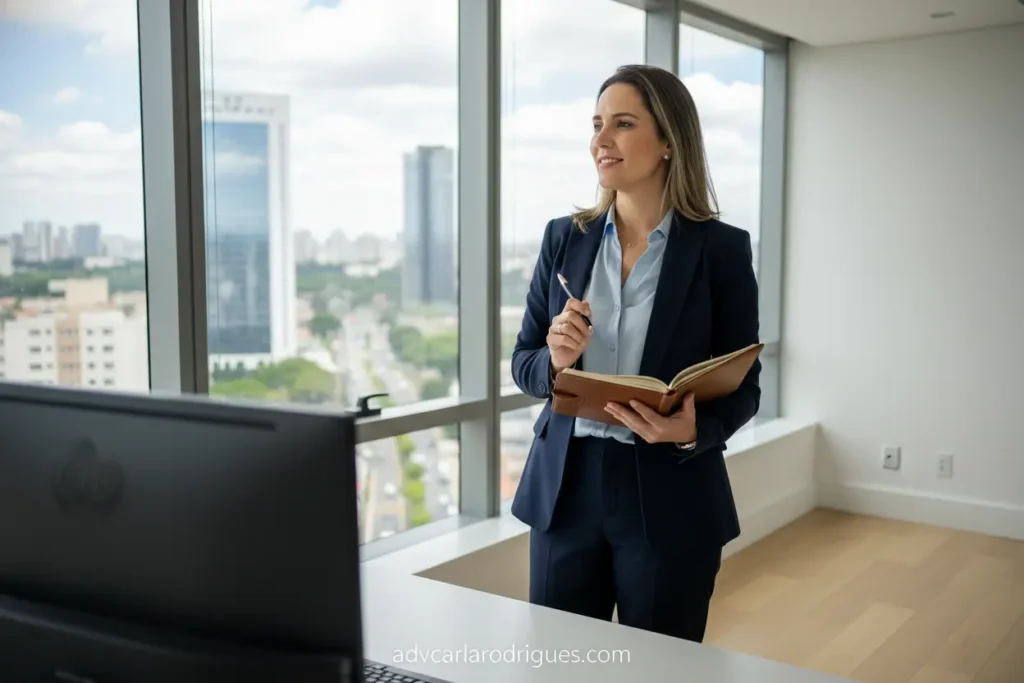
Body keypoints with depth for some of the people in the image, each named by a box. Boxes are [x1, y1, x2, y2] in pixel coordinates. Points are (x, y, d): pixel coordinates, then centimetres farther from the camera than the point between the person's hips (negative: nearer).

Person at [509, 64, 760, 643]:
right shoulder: (564, 237, 3)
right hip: (566, 488, 3)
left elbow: (742, 386, -2)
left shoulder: (721, 247, -5)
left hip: (671, 497, -2)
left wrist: (693, 432, -22)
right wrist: (555, 361, -15)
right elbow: (524, 362, 7)